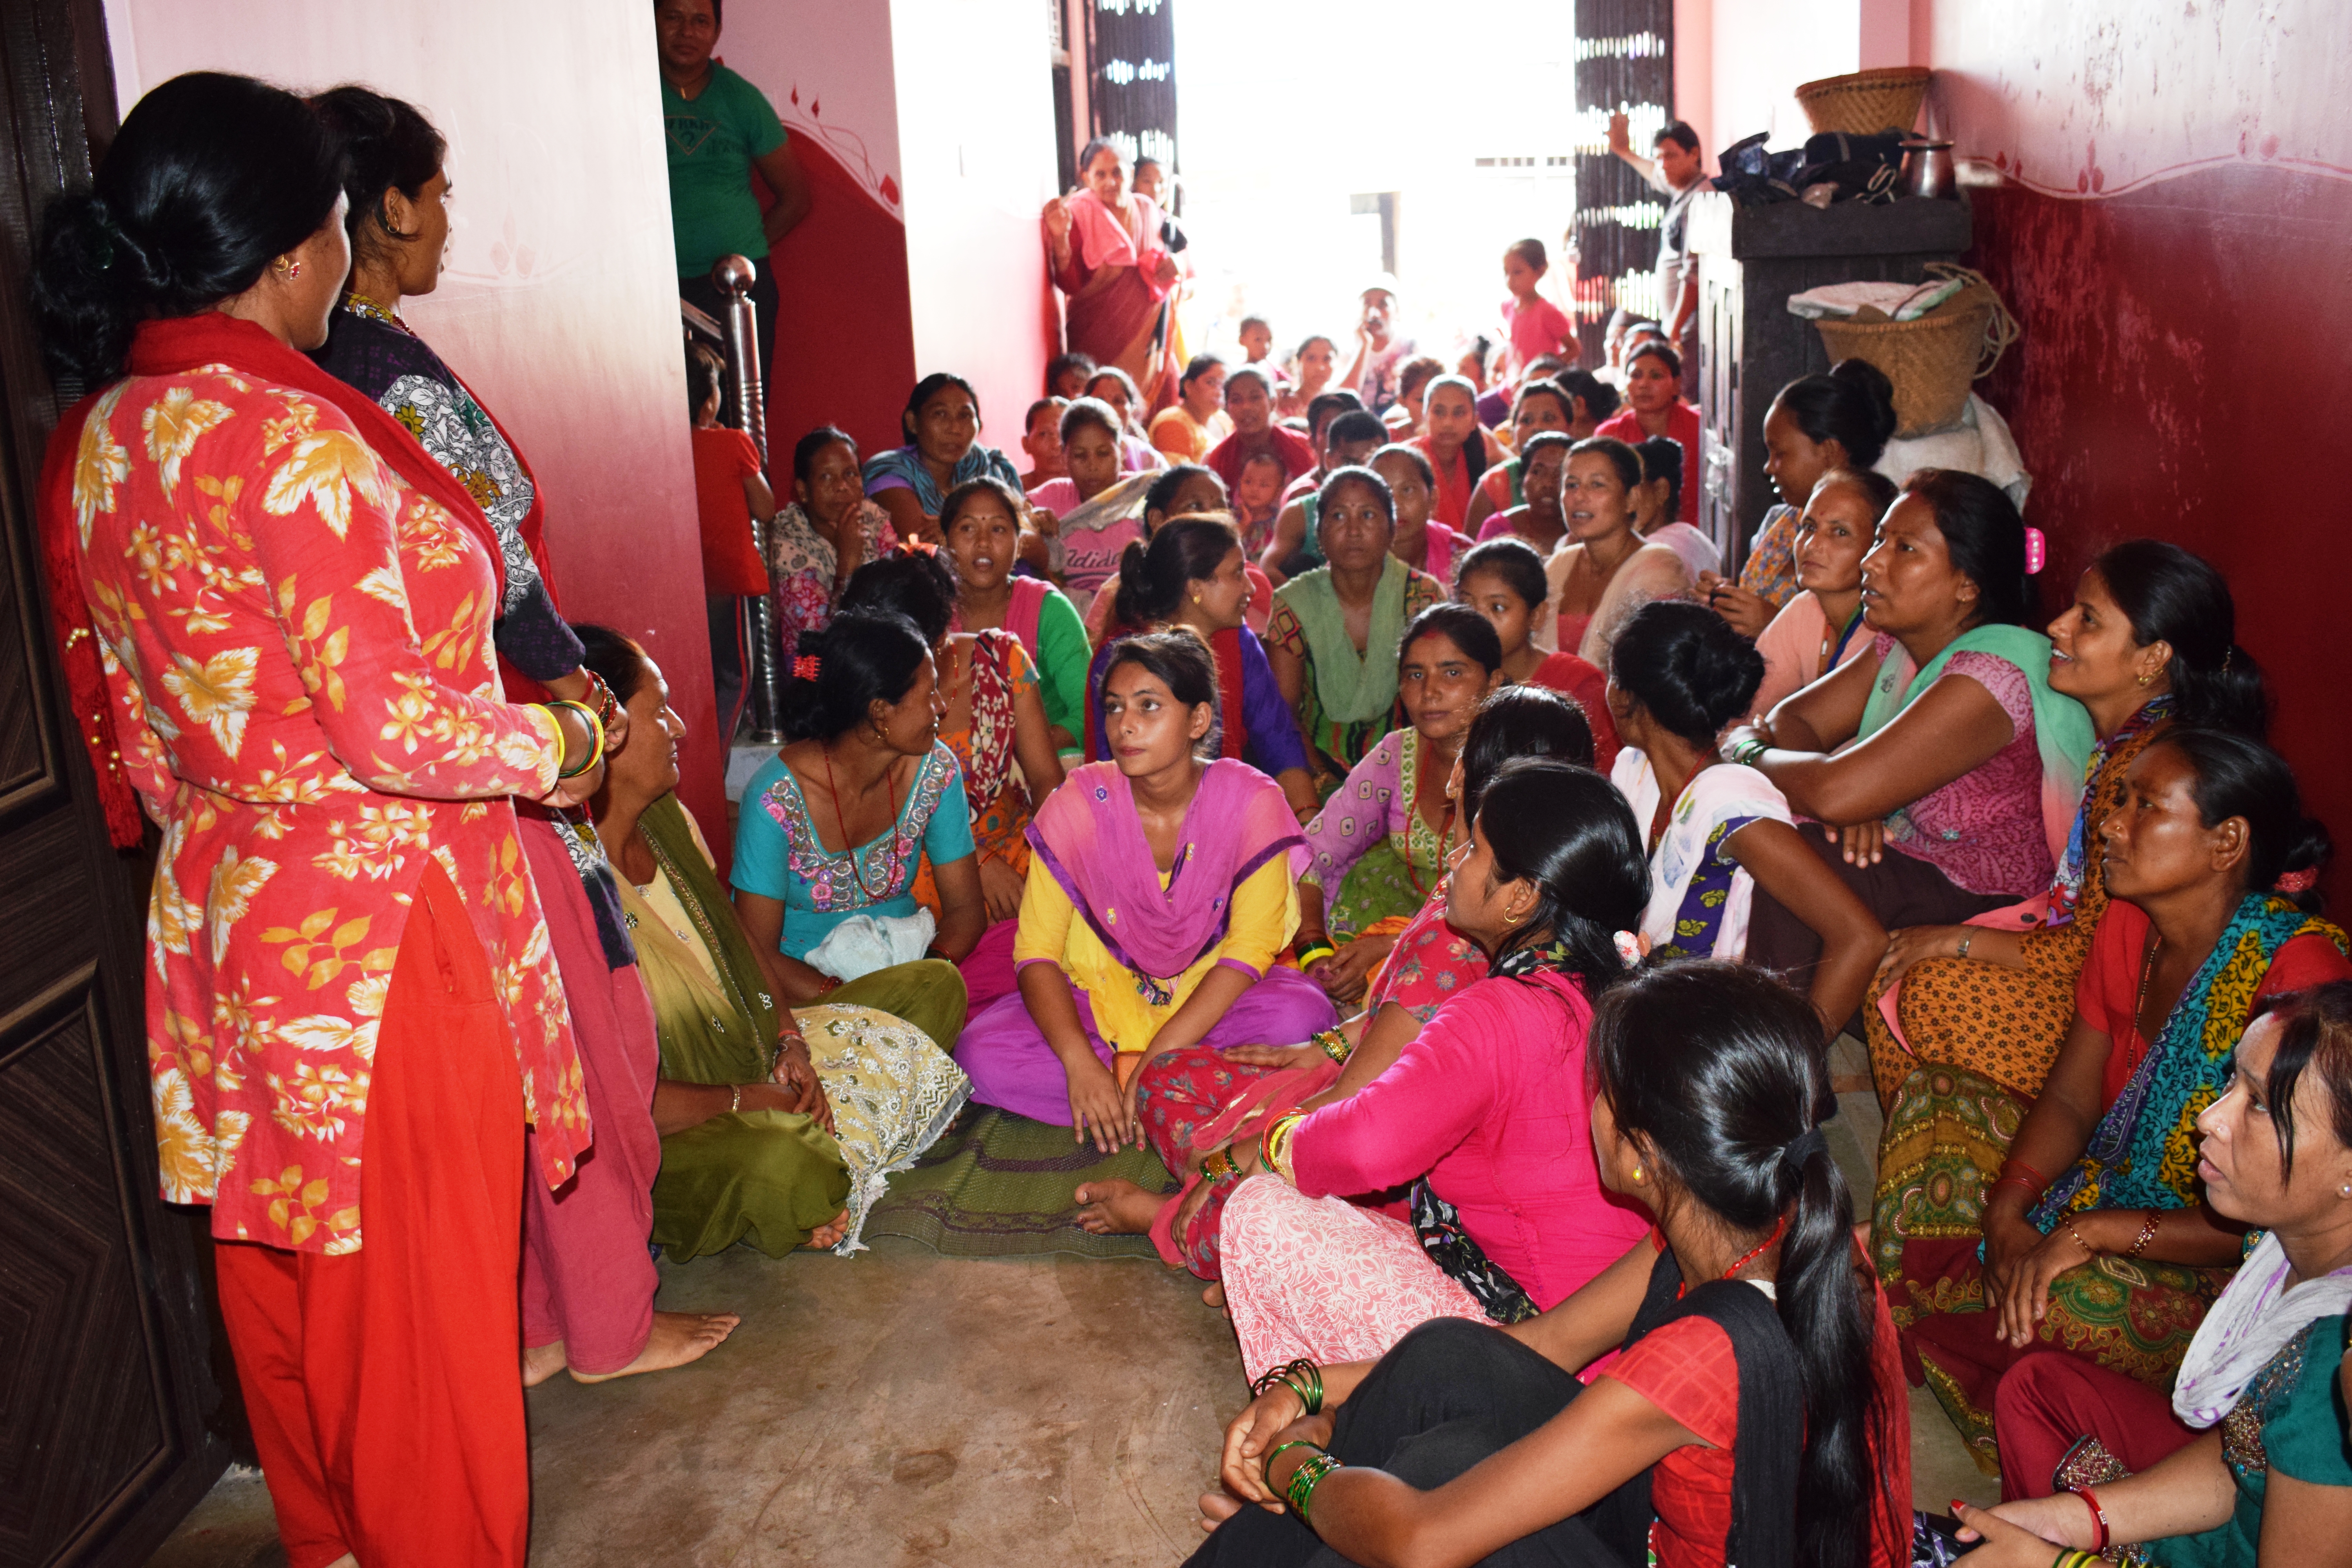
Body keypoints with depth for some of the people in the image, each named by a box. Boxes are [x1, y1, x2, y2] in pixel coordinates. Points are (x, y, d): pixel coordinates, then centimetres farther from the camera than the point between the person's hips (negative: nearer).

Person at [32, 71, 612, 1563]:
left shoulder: (96, 437, 5)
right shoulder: (292, 436, -22)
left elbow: (129, 723, 11)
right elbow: (390, 726, -23)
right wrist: (555, 741, -8)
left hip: (220, 918, 9)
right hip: (375, 930, -9)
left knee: (284, 1265, 23)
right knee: (421, 1292, 8)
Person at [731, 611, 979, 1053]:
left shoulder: (934, 771, -6)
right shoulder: (778, 798, -19)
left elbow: (965, 908, 0)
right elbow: (757, 955, -16)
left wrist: (933, 966, -23)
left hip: (902, 964, 5)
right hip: (803, 988, -5)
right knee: (939, 987, -31)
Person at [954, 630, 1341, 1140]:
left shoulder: (1250, 801, -15)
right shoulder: (1079, 802, -12)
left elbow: (1250, 948, -17)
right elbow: (1037, 951, -13)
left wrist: (1157, 1059, -27)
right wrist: (1080, 1063, -30)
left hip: (1211, 998, -2)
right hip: (1100, 998, 2)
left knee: (1302, 1013, -33)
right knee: (982, 1054, -25)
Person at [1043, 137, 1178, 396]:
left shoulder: (1147, 209, 4)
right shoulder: (1079, 214, -11)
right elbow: (1069, 285, -17)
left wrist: (1169, 266, -3)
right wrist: (1060, 237, -30)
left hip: (1143, 335, 5)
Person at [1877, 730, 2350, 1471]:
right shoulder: (2130, 925, -3)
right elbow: (2070, 1098, 3)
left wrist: (2093, 1231, -30)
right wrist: (2007, 1214, -14)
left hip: (2224, 1275, -8)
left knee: (2065, 1305, -36)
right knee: (1932, 1097, 3)